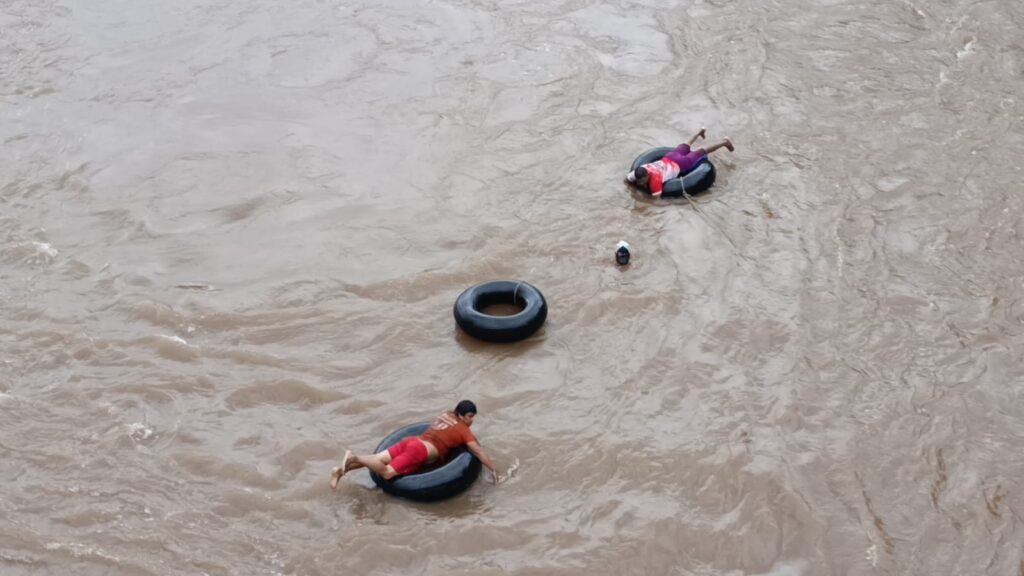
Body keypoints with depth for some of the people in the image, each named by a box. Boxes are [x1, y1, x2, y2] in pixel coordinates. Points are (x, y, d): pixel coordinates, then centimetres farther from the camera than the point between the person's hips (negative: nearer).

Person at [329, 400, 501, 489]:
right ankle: (354, 458, -31)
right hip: (420, 451, -8)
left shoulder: (446, 415, 23)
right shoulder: (463, 430, 2)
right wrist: (494, 469, 4)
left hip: (411, 441, 8)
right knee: (386, 473, -18)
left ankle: (341, 470, -15)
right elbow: (478, 452, -1)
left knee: (378, 459, -4)